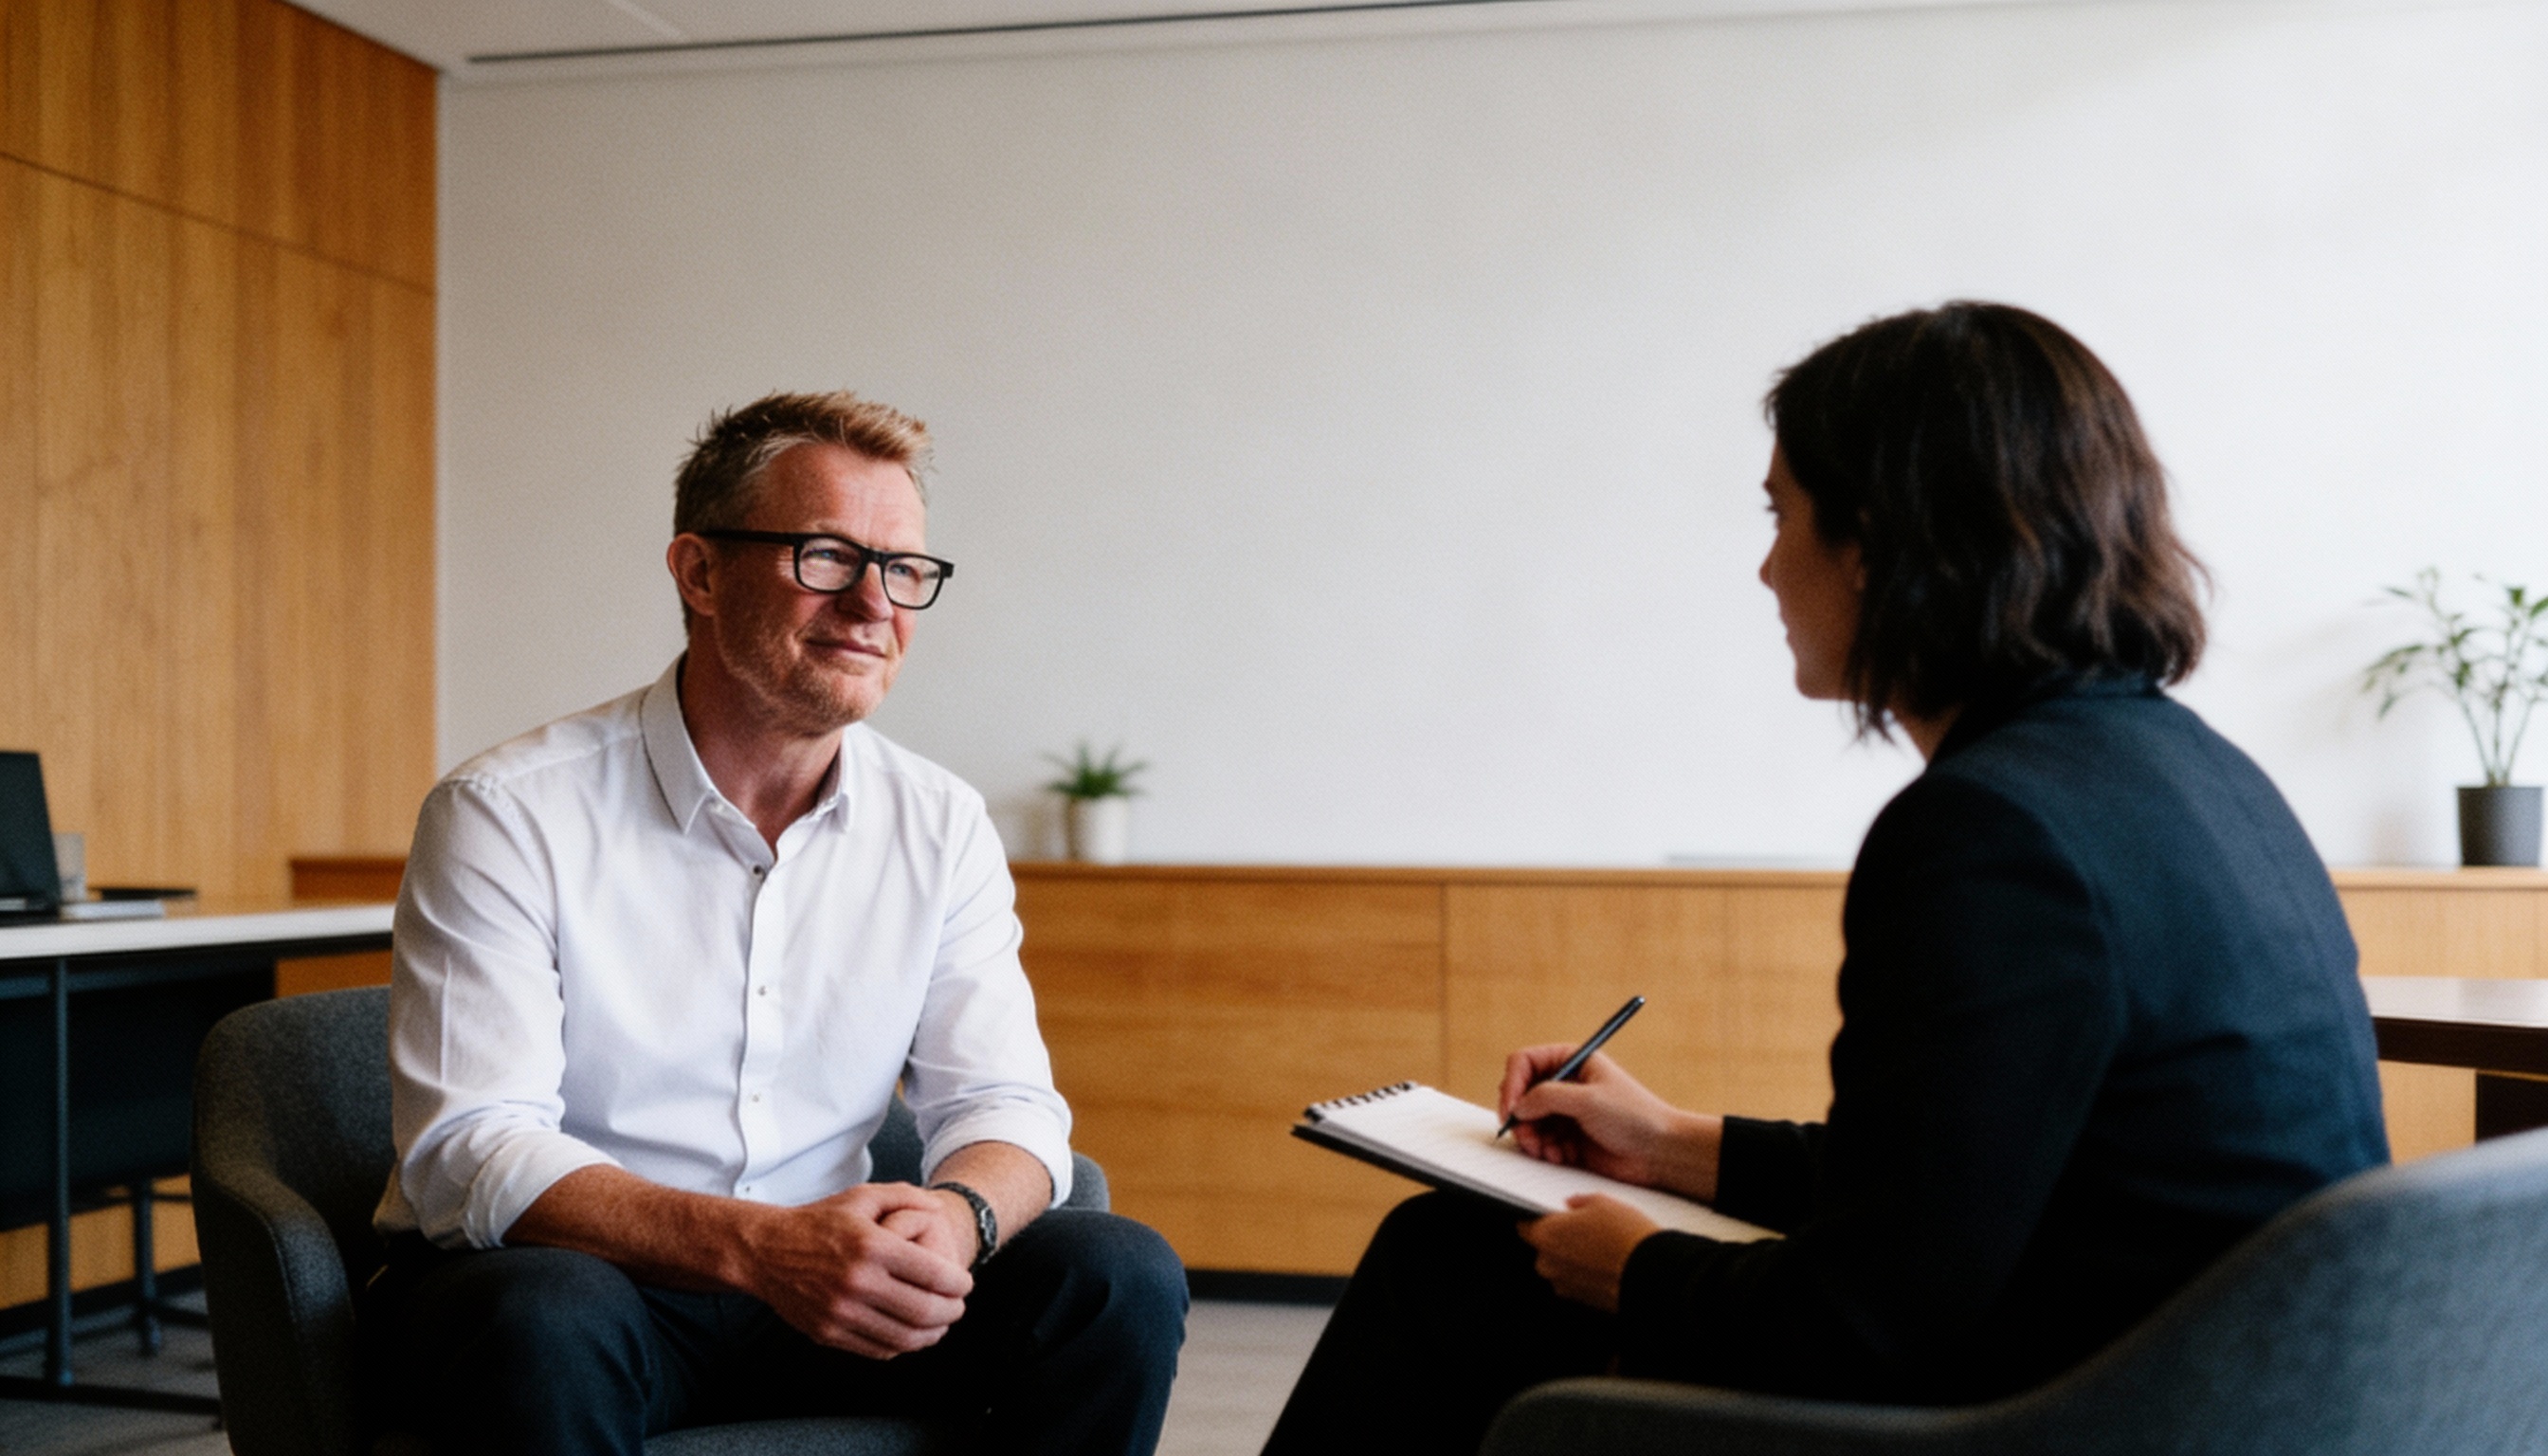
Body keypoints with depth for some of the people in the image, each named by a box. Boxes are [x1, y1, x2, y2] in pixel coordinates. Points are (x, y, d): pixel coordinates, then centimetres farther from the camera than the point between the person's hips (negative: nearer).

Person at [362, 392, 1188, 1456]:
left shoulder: (940, 828, 3)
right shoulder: (509, 816, -12)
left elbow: (1001, 1102, -2)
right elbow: (470, 1153, -20)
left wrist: (953, 1218, -28)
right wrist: (755, 1246, -36)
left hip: (817, 1280, 5)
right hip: (569, 1278, -4)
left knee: (1120, 1278, -16)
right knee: (549, 1327, -38)